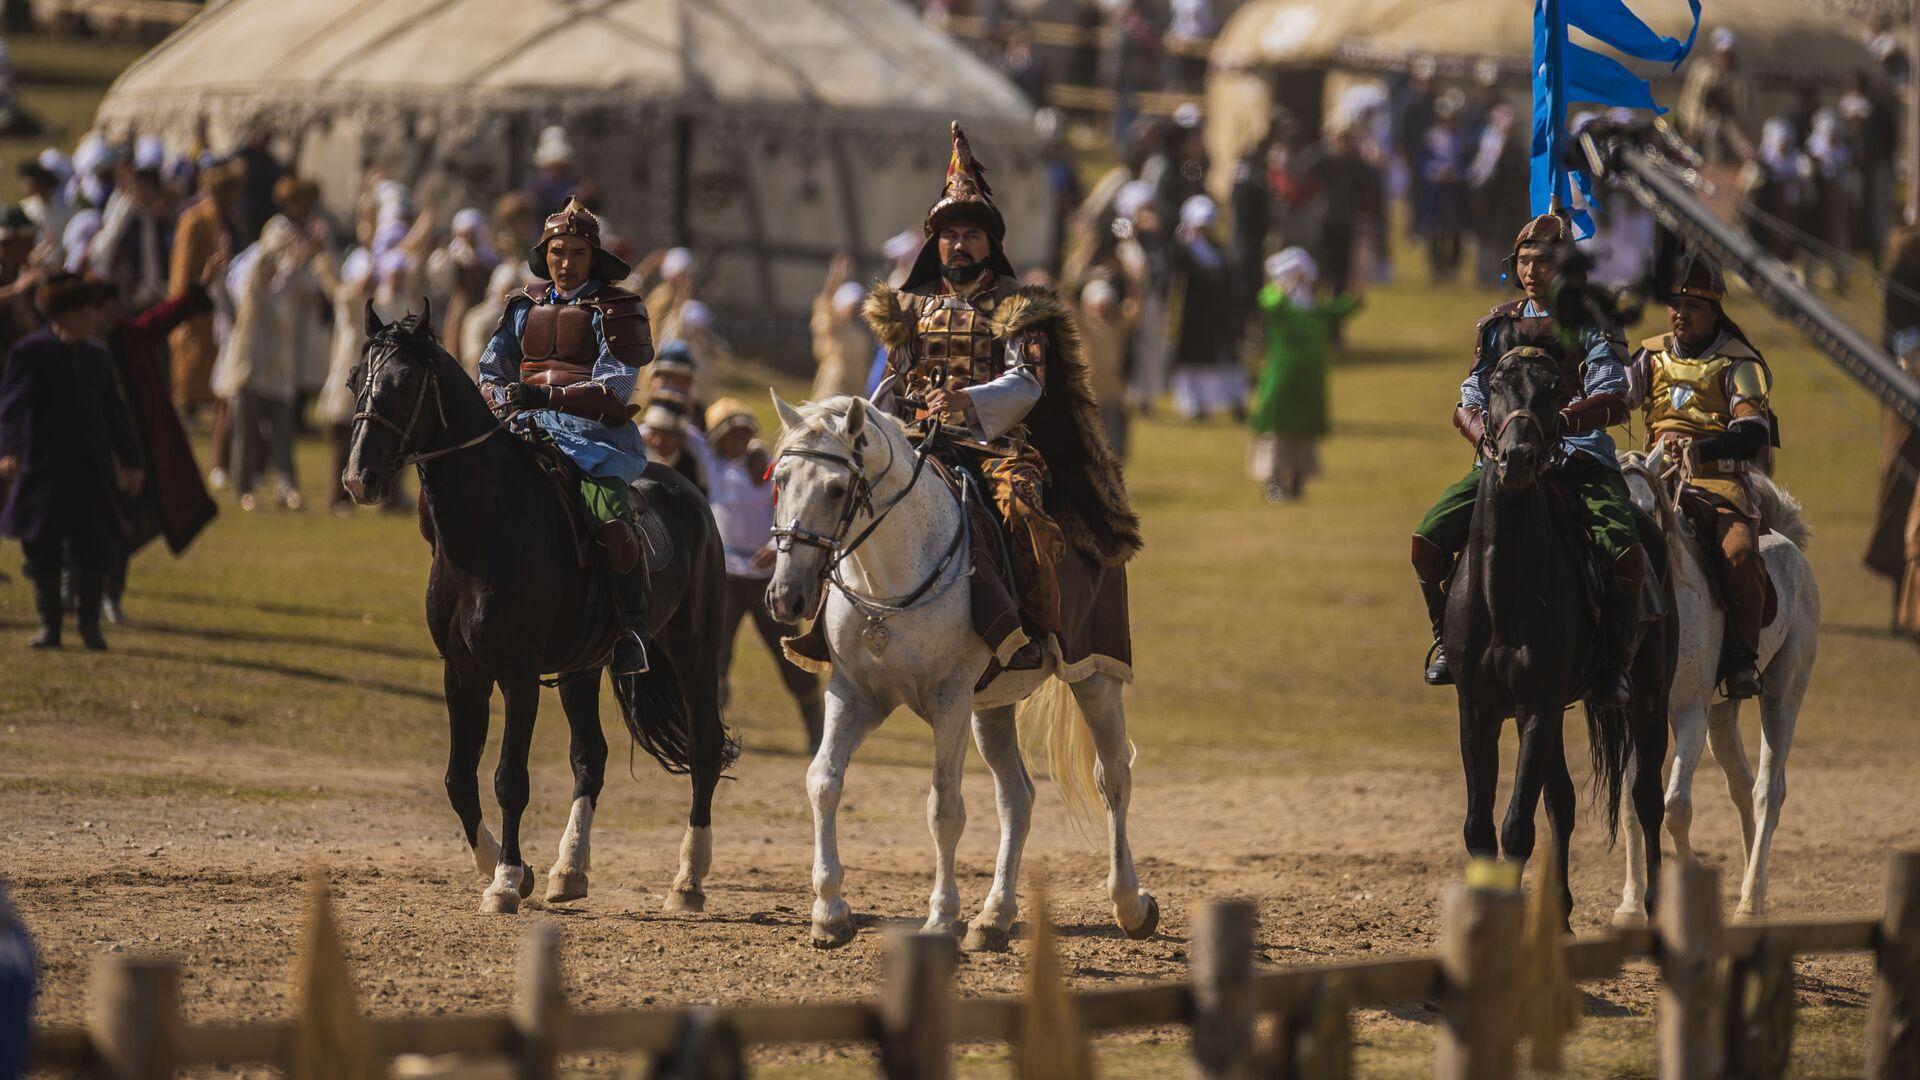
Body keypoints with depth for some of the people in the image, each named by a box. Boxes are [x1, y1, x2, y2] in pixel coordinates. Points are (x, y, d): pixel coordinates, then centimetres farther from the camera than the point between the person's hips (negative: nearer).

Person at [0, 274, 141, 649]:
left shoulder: (97, 358, 10)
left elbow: (115, 413, 18)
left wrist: (130, 461, 16)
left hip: (91, 471, 3)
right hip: (43, 470, -3)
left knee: (94, 551, -4)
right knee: (43, 552, 1)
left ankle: (89, 624, 11)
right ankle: (48, 625, 14)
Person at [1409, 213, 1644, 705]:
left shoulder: (1593, 326, 4)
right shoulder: (1498, 326, 16)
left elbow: (1613, 402, -9)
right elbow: (1468, 402, 13)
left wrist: (1563, 418, -29)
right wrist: (1481, 430, -12)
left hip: (1580, 457, -3)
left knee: (1626, 552, -29)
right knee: (1428, 538, -17)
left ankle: (1616, 660, -10)